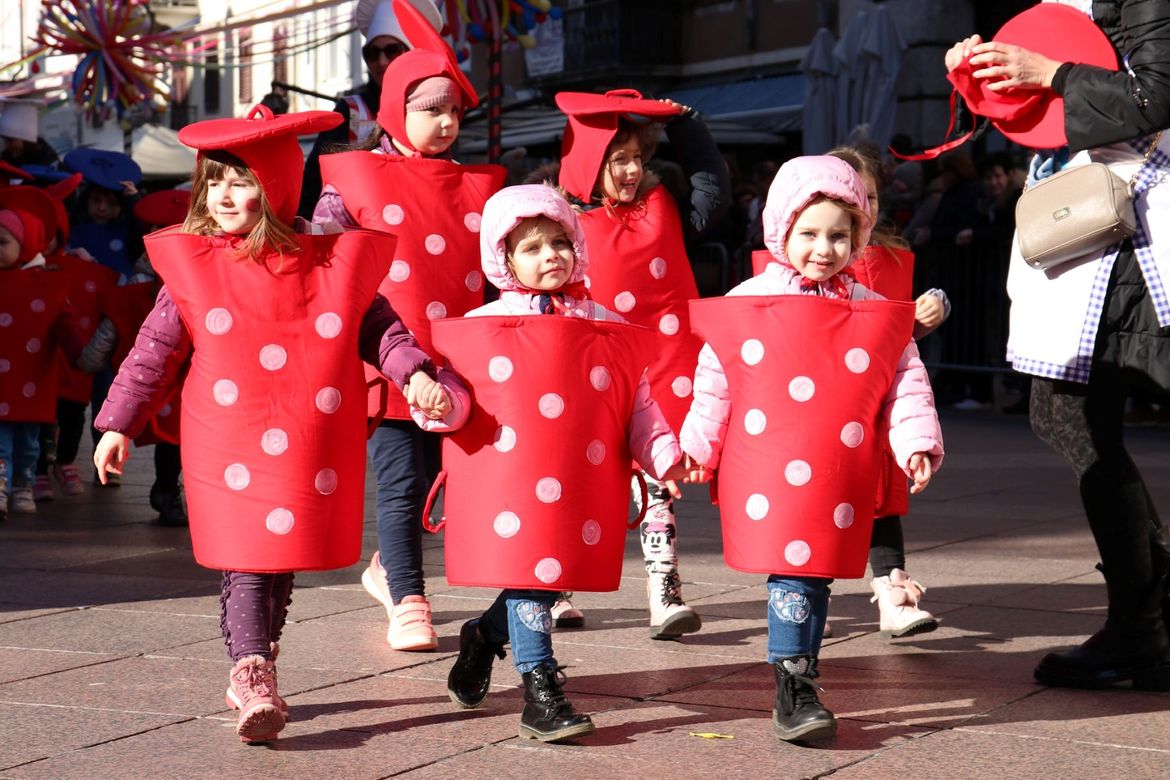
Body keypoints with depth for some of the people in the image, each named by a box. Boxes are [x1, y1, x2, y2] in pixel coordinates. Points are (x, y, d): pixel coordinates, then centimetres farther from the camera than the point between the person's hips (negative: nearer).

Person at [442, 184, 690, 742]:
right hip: (510, 480, -3)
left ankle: (484, 637, 33)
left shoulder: (605, 326, 10)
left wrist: (665, 456, -4)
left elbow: (637, 405, 9)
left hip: (581, 487, 3)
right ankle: (541, 689, 3)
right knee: (529, 576, -6)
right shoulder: (482, 327, 4)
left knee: (553, 576, 7)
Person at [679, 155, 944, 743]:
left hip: (840, 483, 2)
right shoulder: (746, 304, 3)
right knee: (791, 573, -9)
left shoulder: (875, 314, 7)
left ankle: (799, 689, 17)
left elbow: (907, 384, 8)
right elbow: (713, 383, 7)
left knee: (816, 575, 7)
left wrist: (916, 444, -3)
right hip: (765, 474, -2)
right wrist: (699, 445, 4)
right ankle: (793, 688, -2)